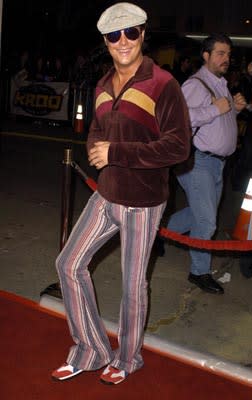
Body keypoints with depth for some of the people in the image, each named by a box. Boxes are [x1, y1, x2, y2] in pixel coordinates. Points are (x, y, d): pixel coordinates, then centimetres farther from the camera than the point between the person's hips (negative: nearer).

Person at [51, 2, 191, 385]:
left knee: (132, 285, 8)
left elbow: (179, 146, -19)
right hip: (105, 196, 7)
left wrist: (117, 152, -22)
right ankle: (92, 349, 27)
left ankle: (127, 359, 34)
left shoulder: (162, 84, -14)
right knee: (69, 264, 9)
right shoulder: (104, 86, 8)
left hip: (142, 203, -7)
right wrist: (95, 150, -7)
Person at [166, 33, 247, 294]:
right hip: (197, 161, -9)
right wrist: (216, 109, -23)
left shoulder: (222, 85, 18)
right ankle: (200, 272, 12)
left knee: (200, 214, 18)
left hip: (217, 162, 9)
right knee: (206, 221, -4)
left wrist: (235, 108, 9)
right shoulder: (195, 85, -13)